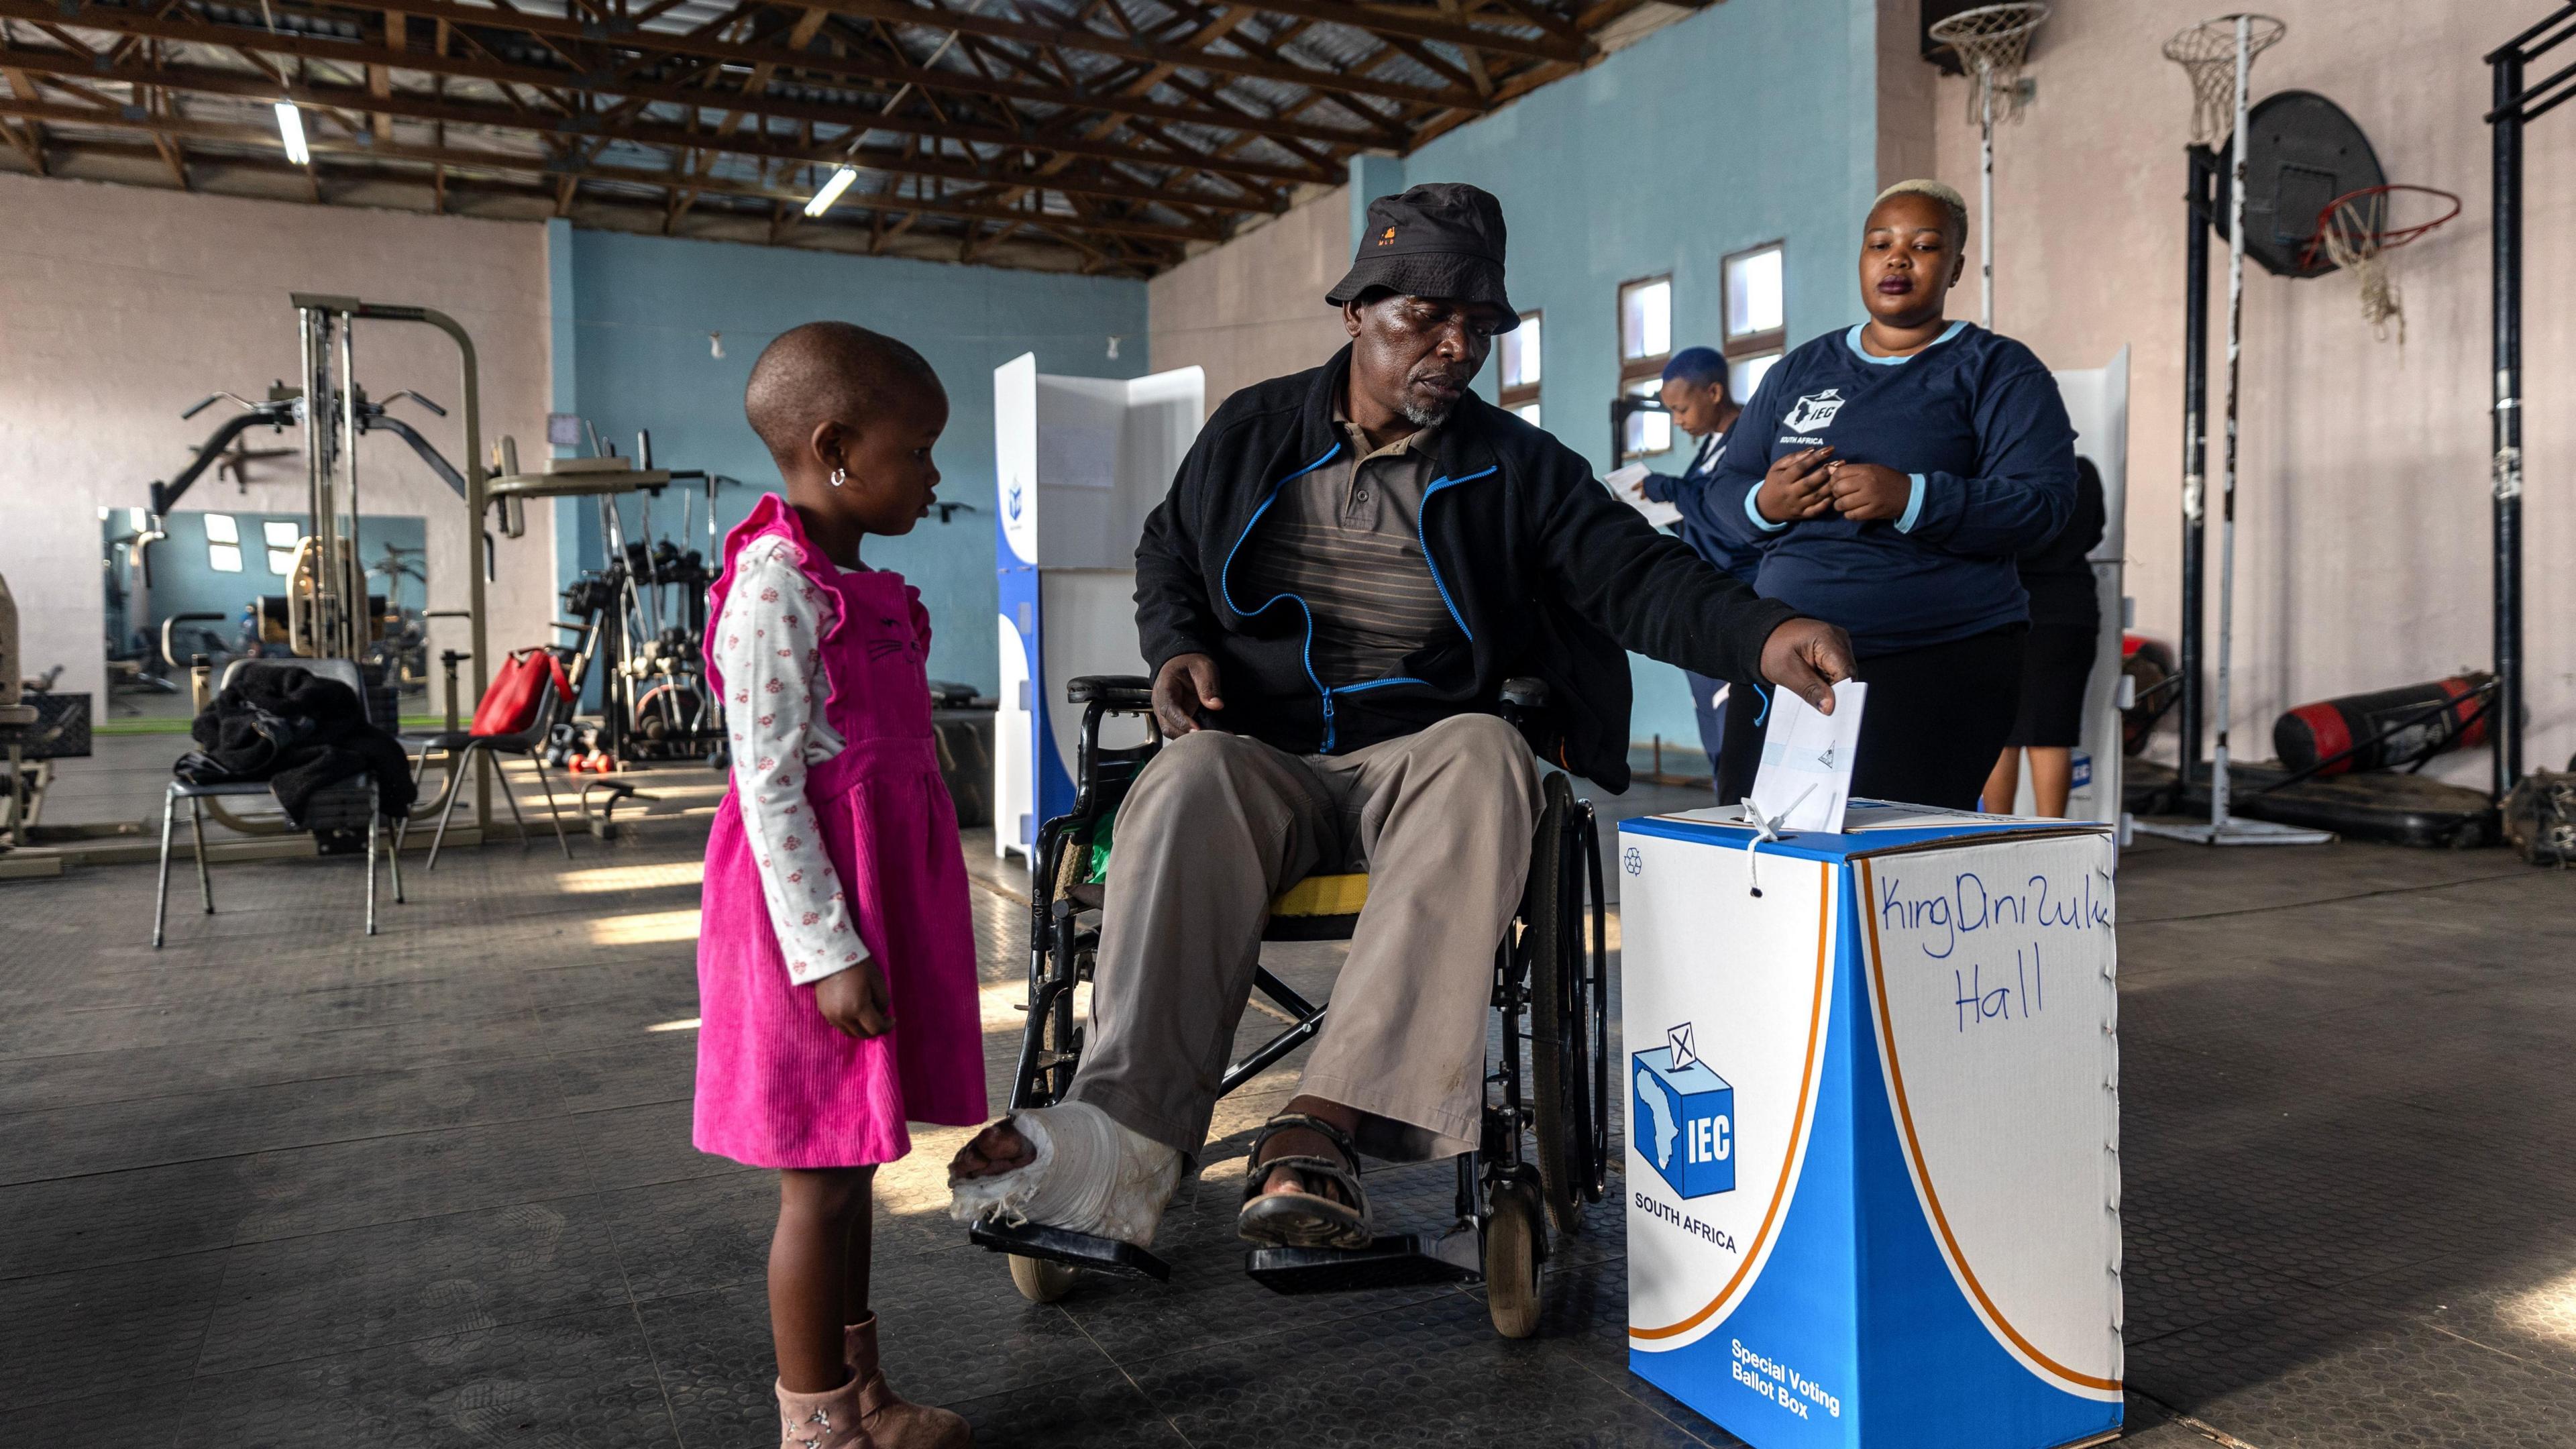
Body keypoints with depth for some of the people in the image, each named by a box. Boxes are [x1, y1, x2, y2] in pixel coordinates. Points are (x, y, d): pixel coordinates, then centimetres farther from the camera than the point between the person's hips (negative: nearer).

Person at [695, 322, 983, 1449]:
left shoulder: (855, 587, 14)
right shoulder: (776, 591, -16)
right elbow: (769, 786, -19)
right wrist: (827, 952, -21)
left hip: (879, 896, 9)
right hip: (814, 907, -9)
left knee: (851, 1165, 18)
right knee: (820, 1178, 2)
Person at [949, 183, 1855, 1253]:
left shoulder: (1515, 467, 9)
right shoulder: (1253, 431, 13)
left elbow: (1637, 574, -3)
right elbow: (1168, 552, 24)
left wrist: (1764, 637, -23)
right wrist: (1179, 648, 1)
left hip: (1422, 756, 0)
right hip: (1258, 754, 1)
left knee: (1485, 759, -36)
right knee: (1188, 780, -34)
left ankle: (1326, 1123, -44)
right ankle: (1129, 1135, -43)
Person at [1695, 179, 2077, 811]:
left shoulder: (1998, 371, 6)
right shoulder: (1801, 370, 19)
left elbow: (2042, 502, -6)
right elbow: (1722, 489, 17)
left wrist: (1910, 499, -20)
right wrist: (1763, 504, -7)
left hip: (1939, 663, -3)